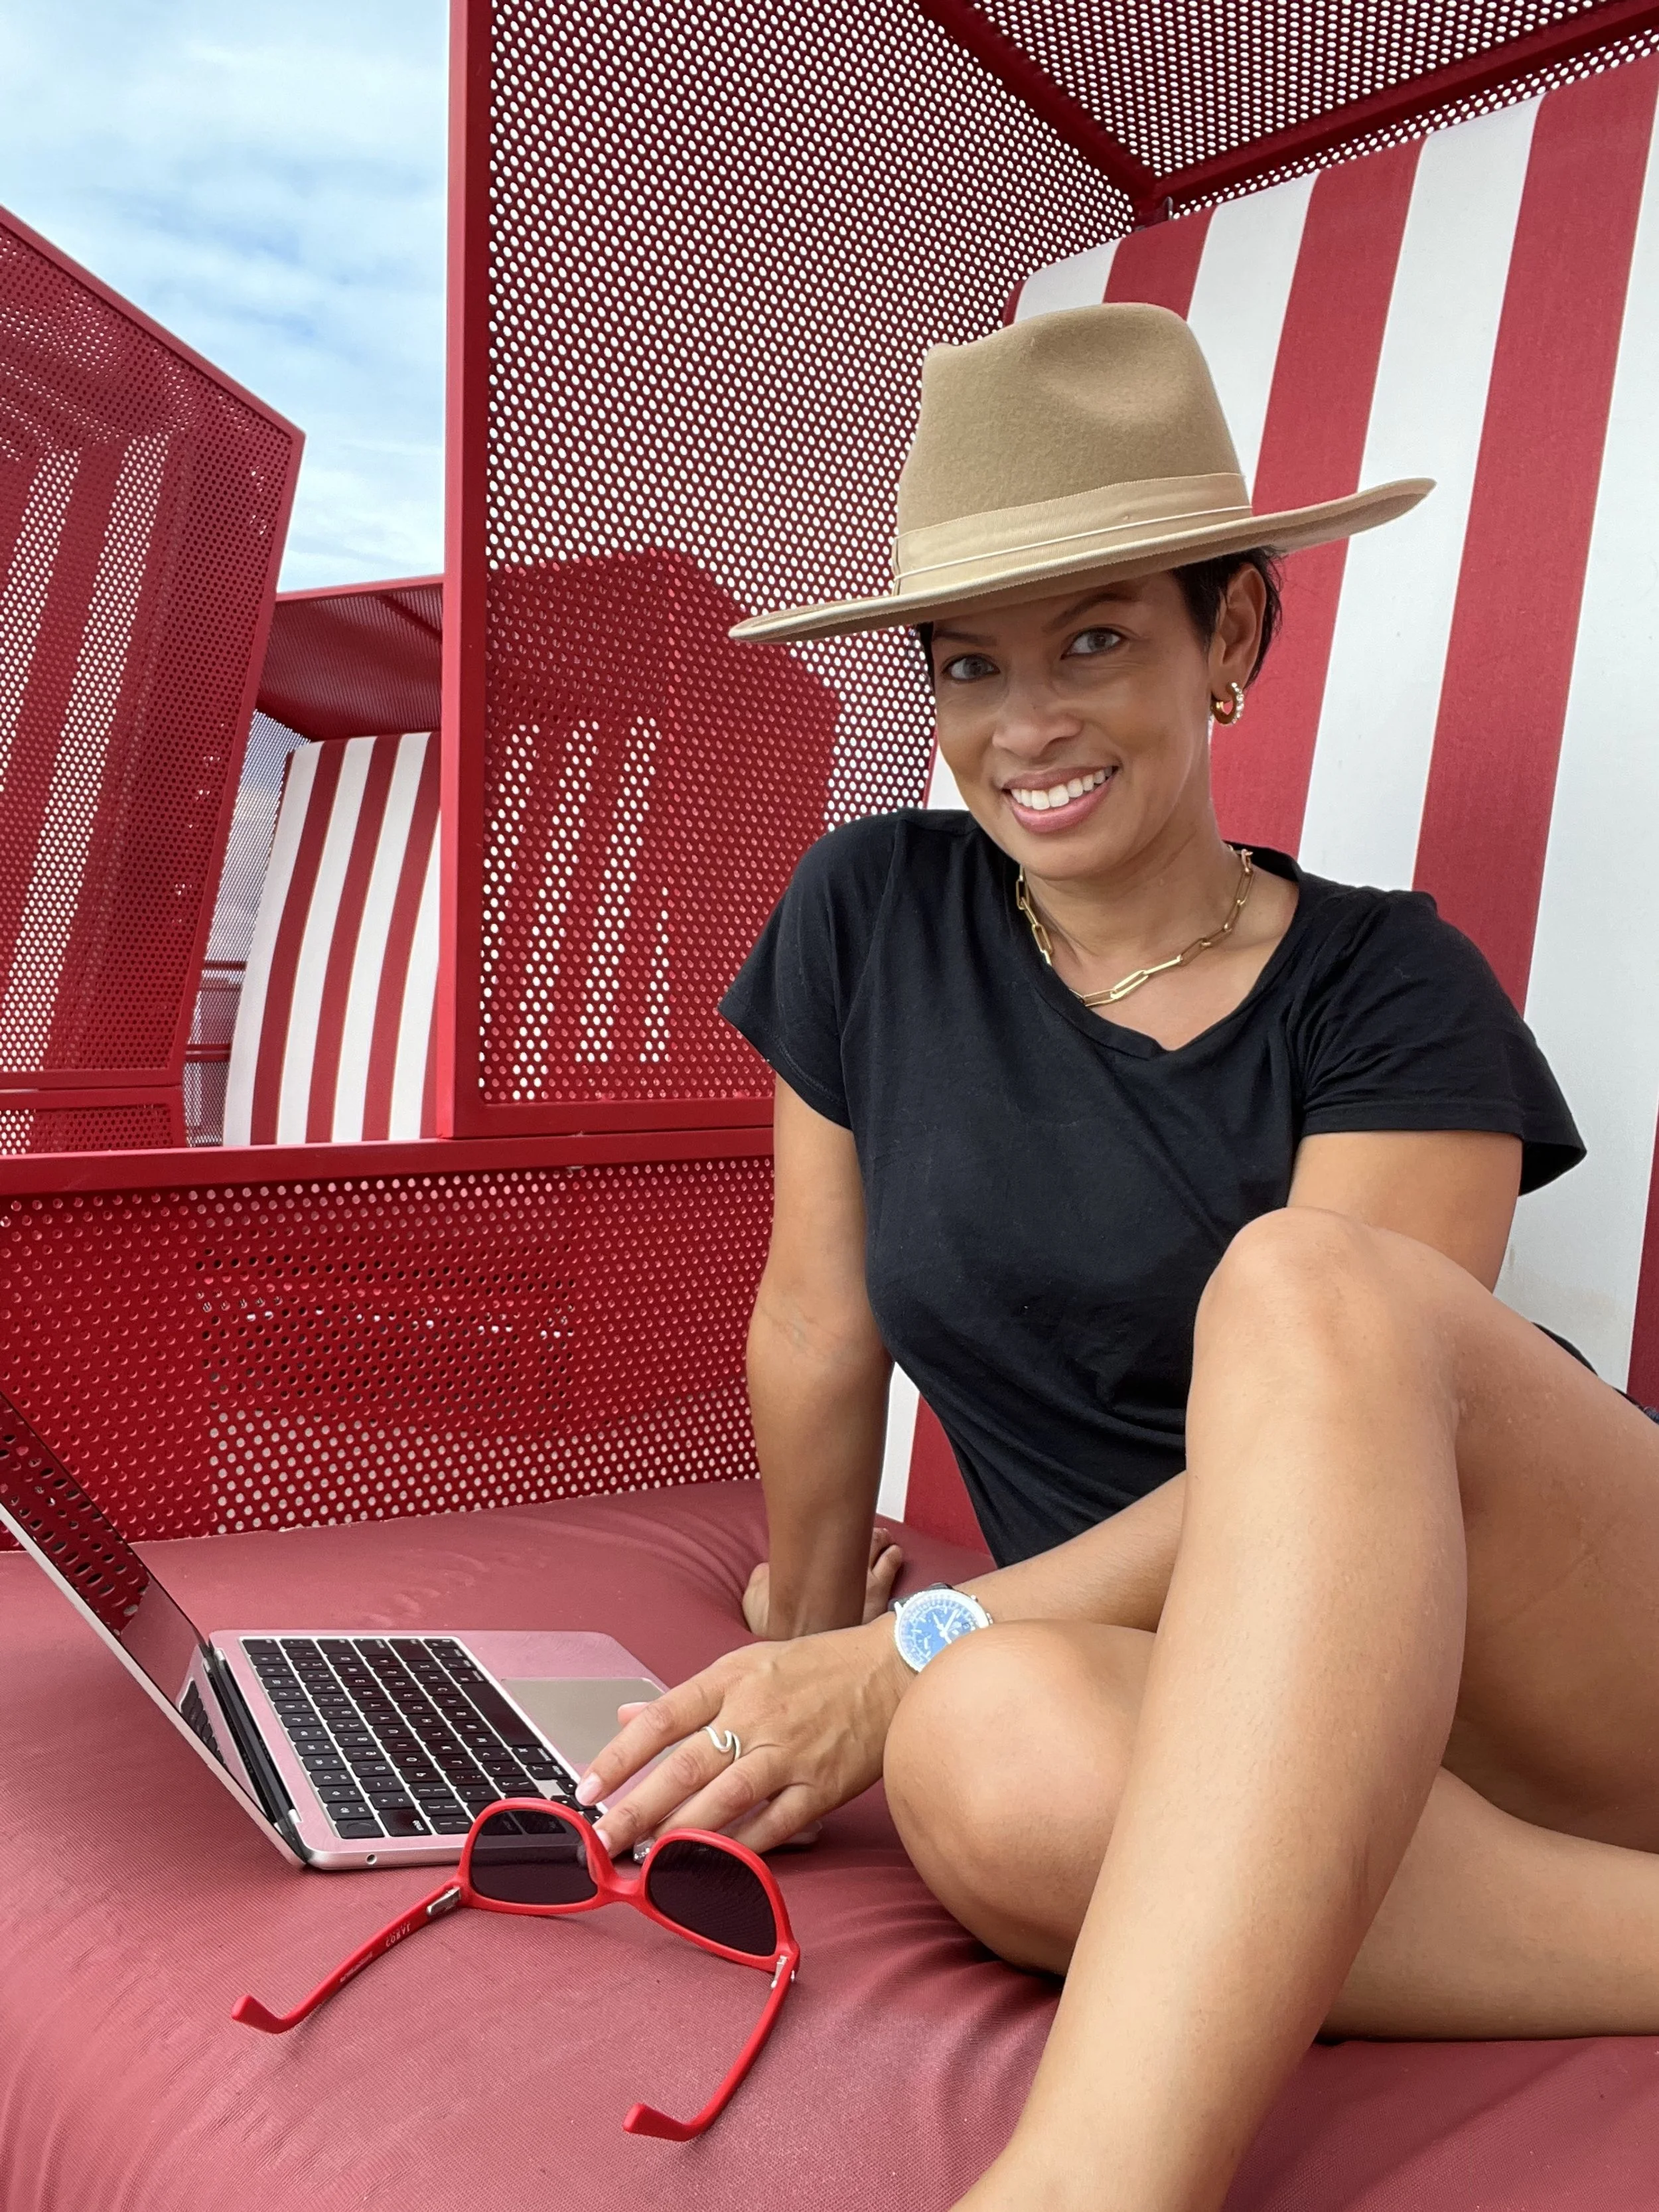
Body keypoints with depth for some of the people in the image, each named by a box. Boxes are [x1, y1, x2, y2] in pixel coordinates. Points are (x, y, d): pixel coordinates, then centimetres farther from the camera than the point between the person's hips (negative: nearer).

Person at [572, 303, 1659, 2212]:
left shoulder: (1383, 987, -5)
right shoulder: (871, 913, 1)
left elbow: (1322, 1437, -15)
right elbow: (817, 1327, 6)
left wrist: (900, 1659, -19)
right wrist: (807, 1645, 17)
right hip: (1213, 1725, 2)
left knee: (1299, 1282, -33)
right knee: (988, 1755, -35)